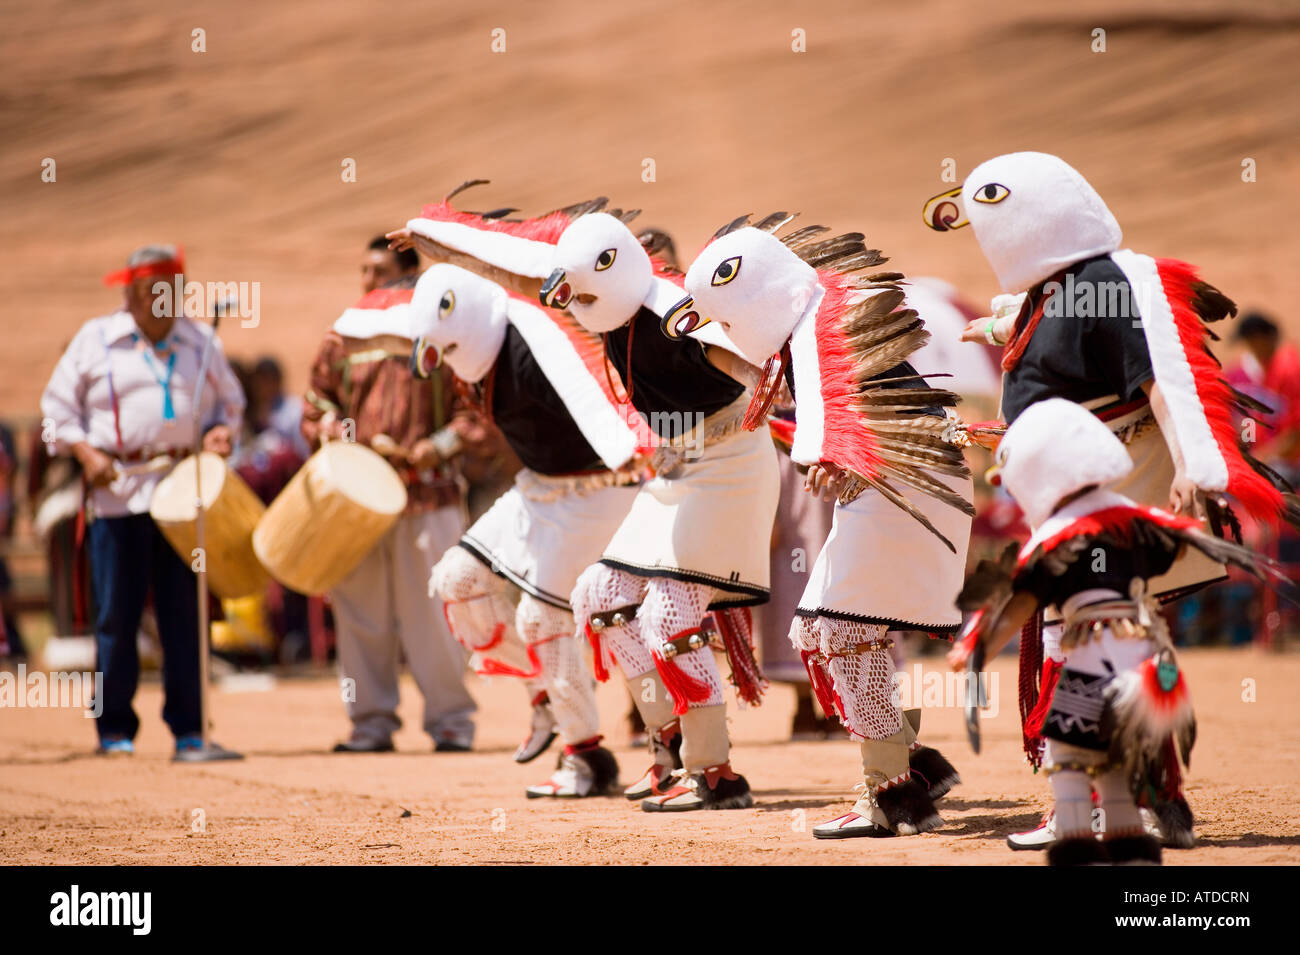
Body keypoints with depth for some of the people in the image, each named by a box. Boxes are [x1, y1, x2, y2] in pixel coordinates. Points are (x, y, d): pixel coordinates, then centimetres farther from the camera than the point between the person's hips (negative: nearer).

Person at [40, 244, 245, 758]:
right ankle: (114, 729, 5)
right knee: (117, 613, -2)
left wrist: (222, 430, 0)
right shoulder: (95, 339, 8)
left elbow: (230, 402, 22)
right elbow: (58, 405, 8)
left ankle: (189, 730, 4)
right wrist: (86, 453, -7)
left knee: (184, 611, 0)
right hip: (117, 488, -2)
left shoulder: (201, 341, 15)